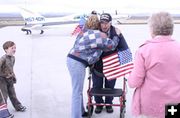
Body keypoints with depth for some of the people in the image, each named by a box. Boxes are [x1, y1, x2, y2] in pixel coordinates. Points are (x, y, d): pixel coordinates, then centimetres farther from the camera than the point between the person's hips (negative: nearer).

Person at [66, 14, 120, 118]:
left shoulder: (83, 32, 14)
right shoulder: (99, 35, -8)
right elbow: (111, 45, 2)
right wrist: (117, 36, 16)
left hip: (71, 59, 9)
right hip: (78, 63, -9)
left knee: (78, 89, 19)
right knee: (77, 92, -3)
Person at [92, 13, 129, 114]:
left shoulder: (115, 32, -17)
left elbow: (124, 49, -19)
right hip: (97, 64, 0)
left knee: (110, 86, 16)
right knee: (97, 86, 13)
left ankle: (109, 103, 39)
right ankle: (99, 104, 36)